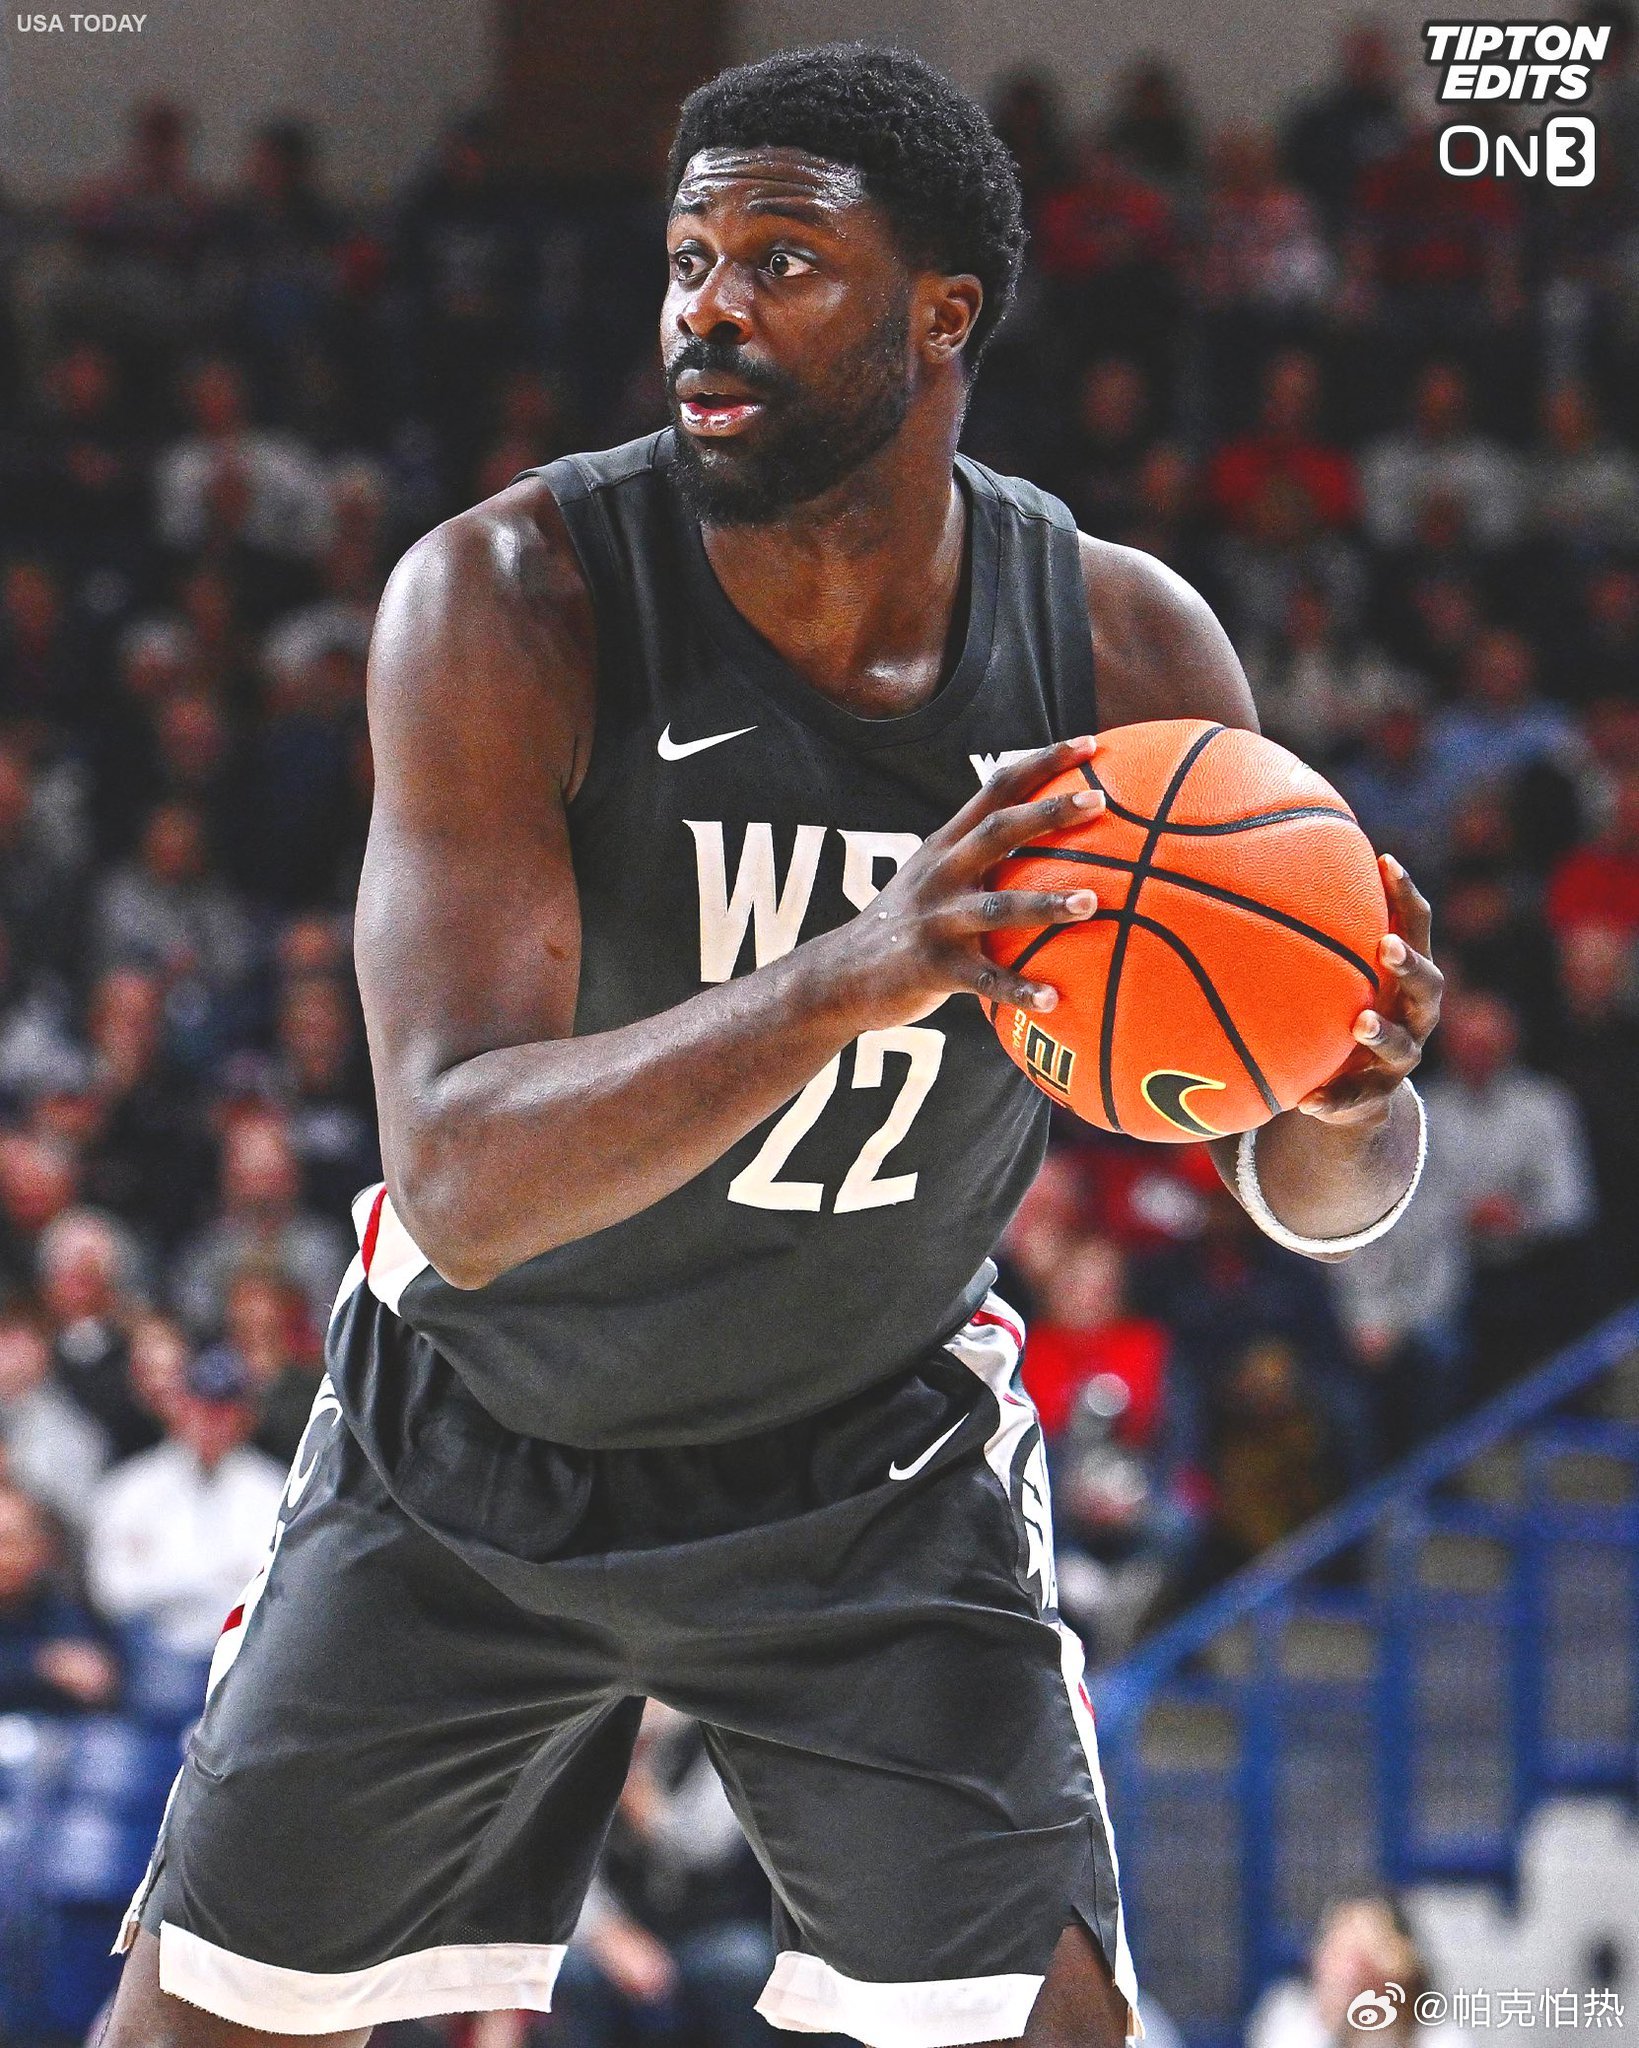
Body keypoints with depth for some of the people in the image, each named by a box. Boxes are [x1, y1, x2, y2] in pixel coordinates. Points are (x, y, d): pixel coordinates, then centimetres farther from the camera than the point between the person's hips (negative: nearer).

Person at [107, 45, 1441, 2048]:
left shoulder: (1128, 651, -17)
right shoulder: (510, 599, -27)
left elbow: (1310, 1198, -7)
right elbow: (459, 1179, -37)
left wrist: (1346, 1098, -34)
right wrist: (849, 983, -53)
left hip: (876, 1469, 1)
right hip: (478, 1451, -1)